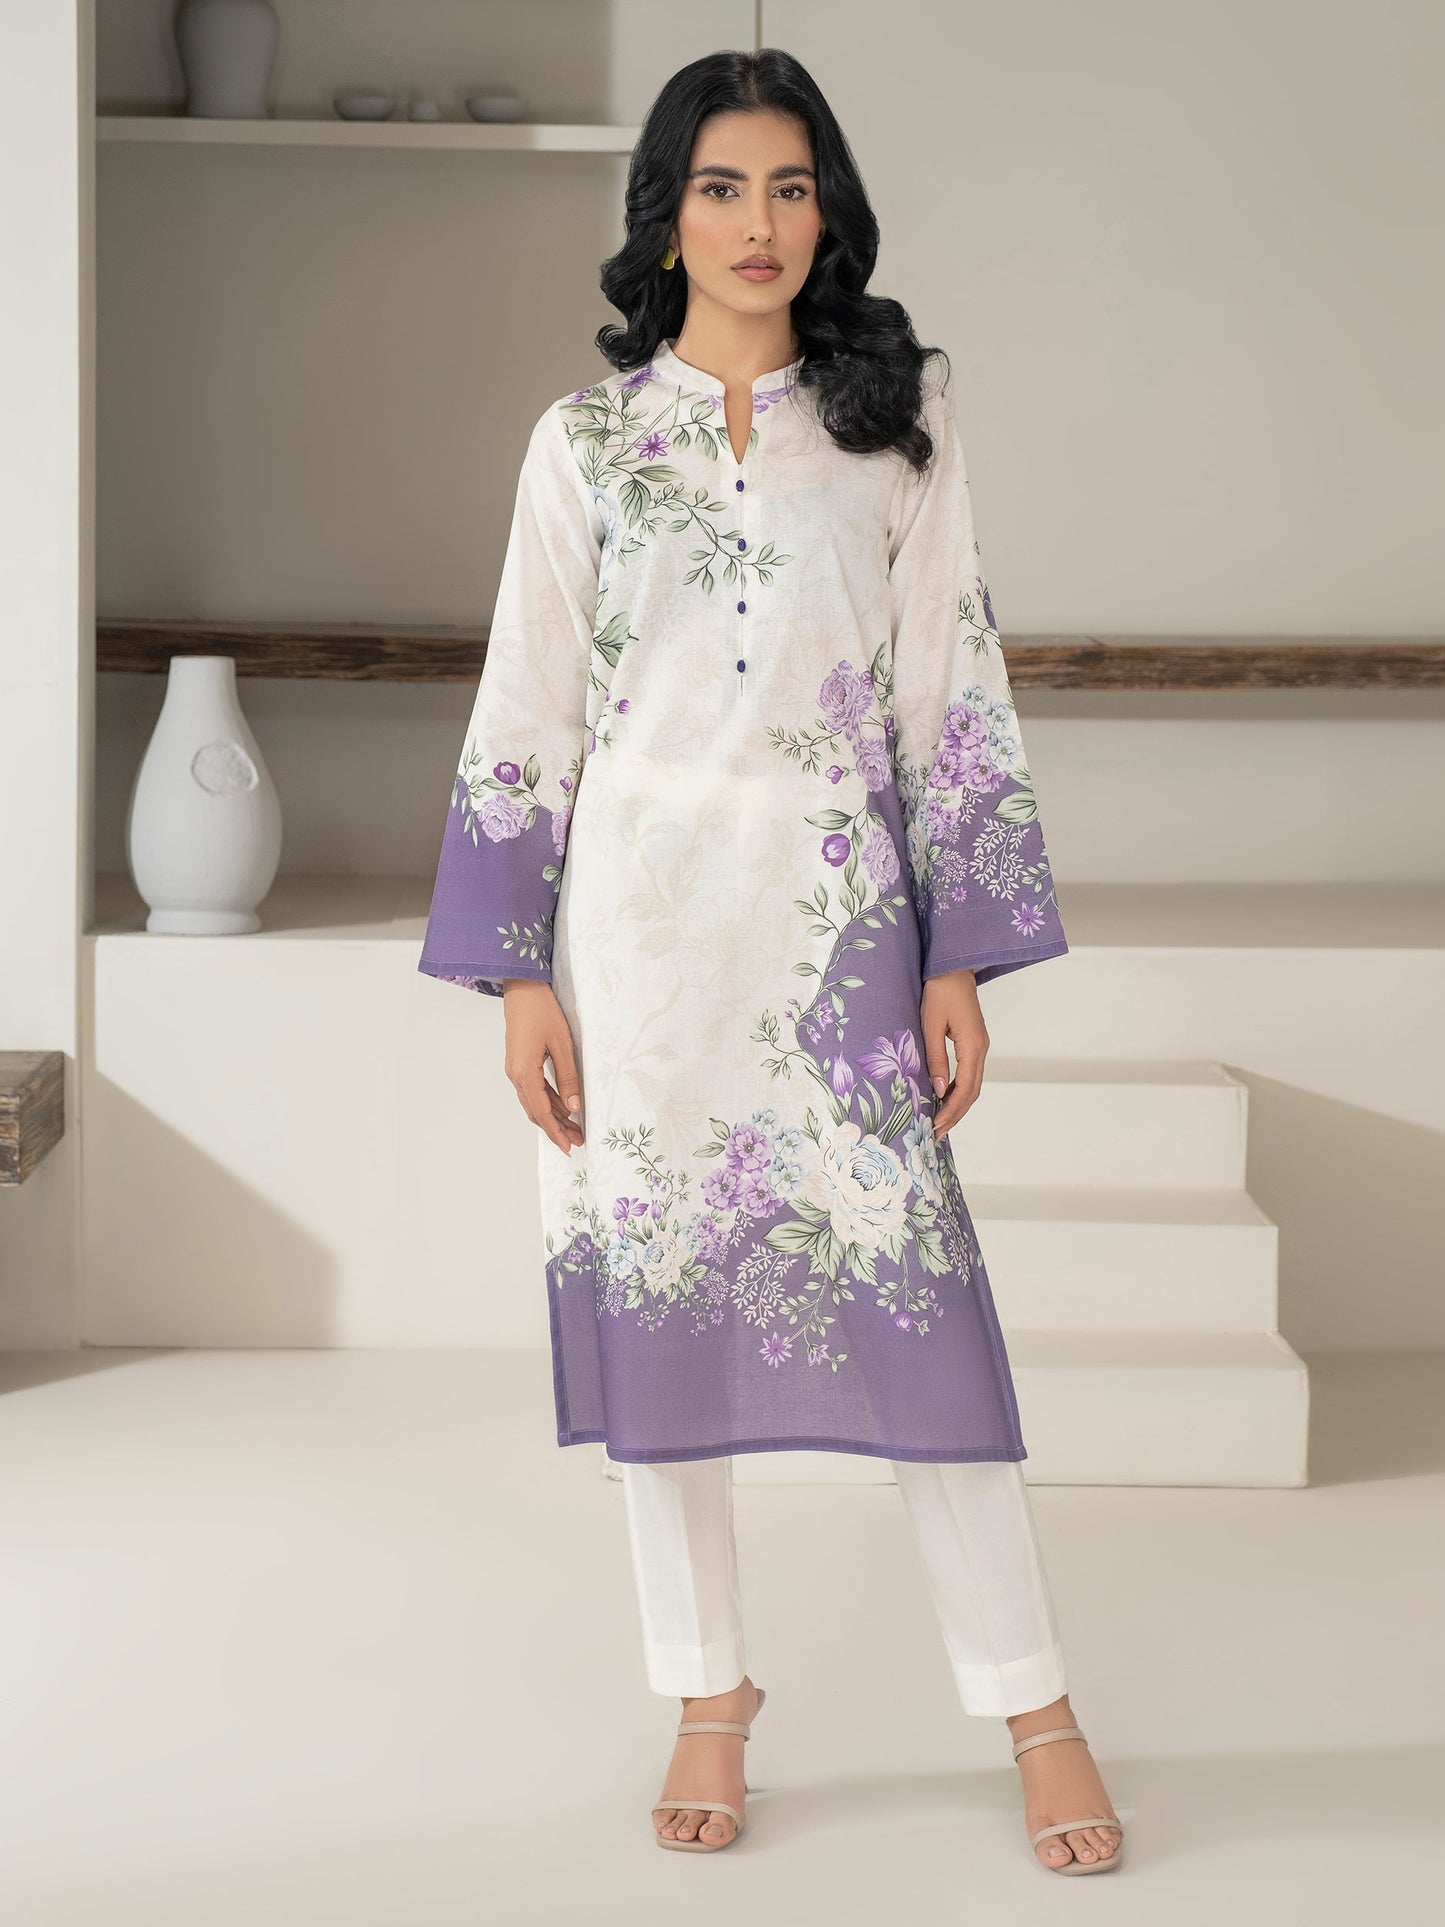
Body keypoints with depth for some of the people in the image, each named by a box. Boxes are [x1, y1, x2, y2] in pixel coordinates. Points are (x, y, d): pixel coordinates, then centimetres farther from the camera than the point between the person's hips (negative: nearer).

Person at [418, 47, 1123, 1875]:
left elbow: (955, 699, 4)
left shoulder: (894, 424, 6)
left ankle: (1034, 1708, 6)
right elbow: (525, 715, 5)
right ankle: (708, 1702, 19)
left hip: (834, 917, -1)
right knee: (656, 1295, 4)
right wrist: (518, 974, -2)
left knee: (912, 1293, -5)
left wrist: (960, 962, -1)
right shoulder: (586, 438, 6)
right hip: (640, 921, 1)